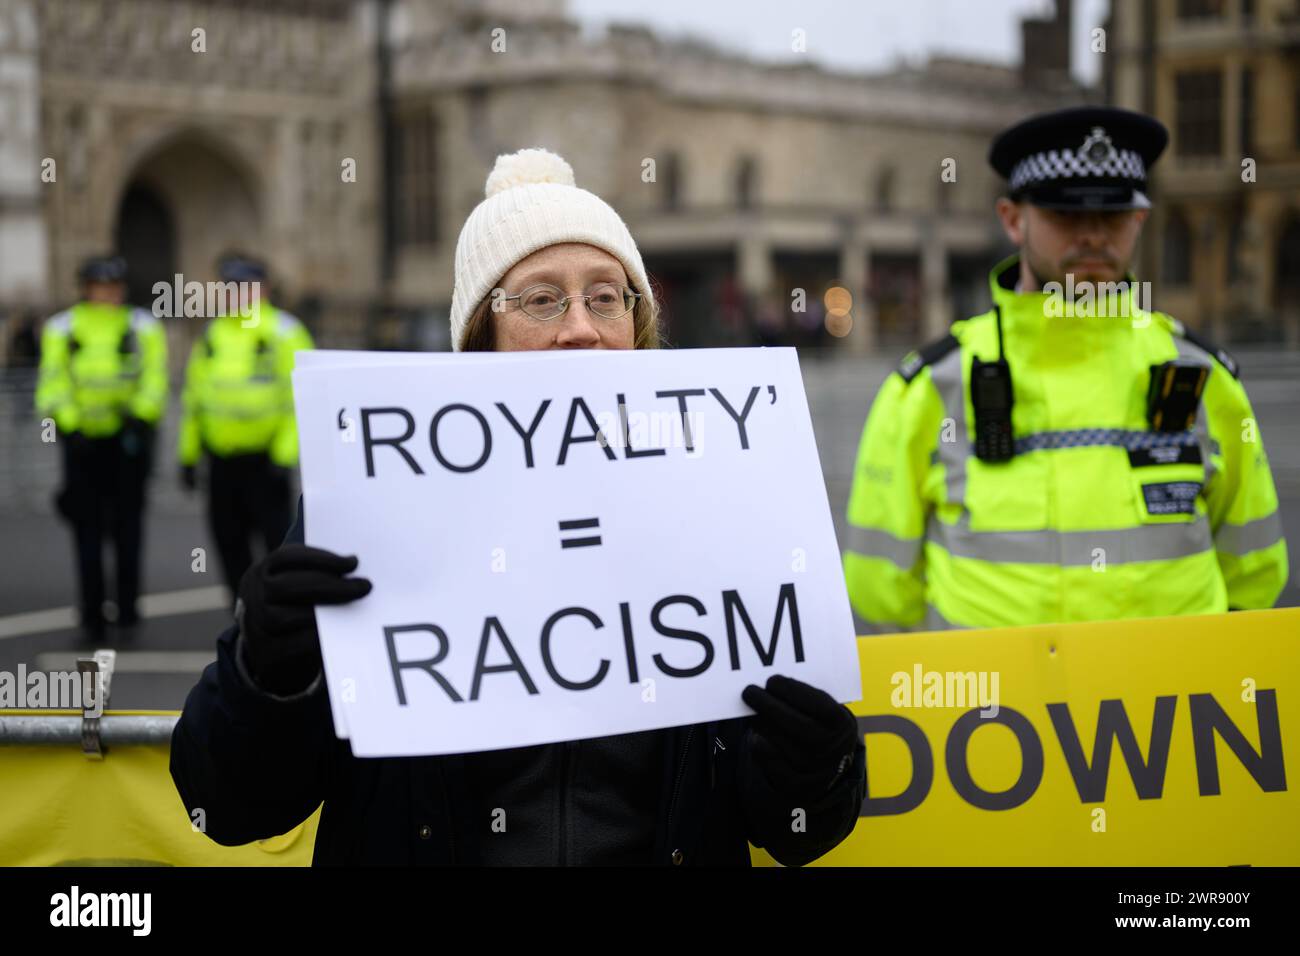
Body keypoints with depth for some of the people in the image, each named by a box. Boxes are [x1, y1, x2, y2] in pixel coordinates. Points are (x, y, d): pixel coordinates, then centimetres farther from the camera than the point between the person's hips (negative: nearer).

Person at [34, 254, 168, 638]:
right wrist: (68, 424, -13)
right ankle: (92, 616, 6)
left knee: (127, 527, 3)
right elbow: (53, 383, 0)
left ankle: (128, 609, 10)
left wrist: (141, 414, -17)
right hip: (83, 441, 1)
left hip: (129, 439, 0)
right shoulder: (61, 329, 6)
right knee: (88, 530, 3)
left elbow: (155, 378, -1)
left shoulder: (143, 327, 5)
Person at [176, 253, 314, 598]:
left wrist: (285, 455, -16)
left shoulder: (283, 332, -5)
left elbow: (301, 396, -10)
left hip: (264, 460, -6)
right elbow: (193, 396, 18)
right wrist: (188, 455, 14)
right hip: (221, 460, 6)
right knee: (229, 542, 9)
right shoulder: (211, 334, 13)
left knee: (278, 537, -5)